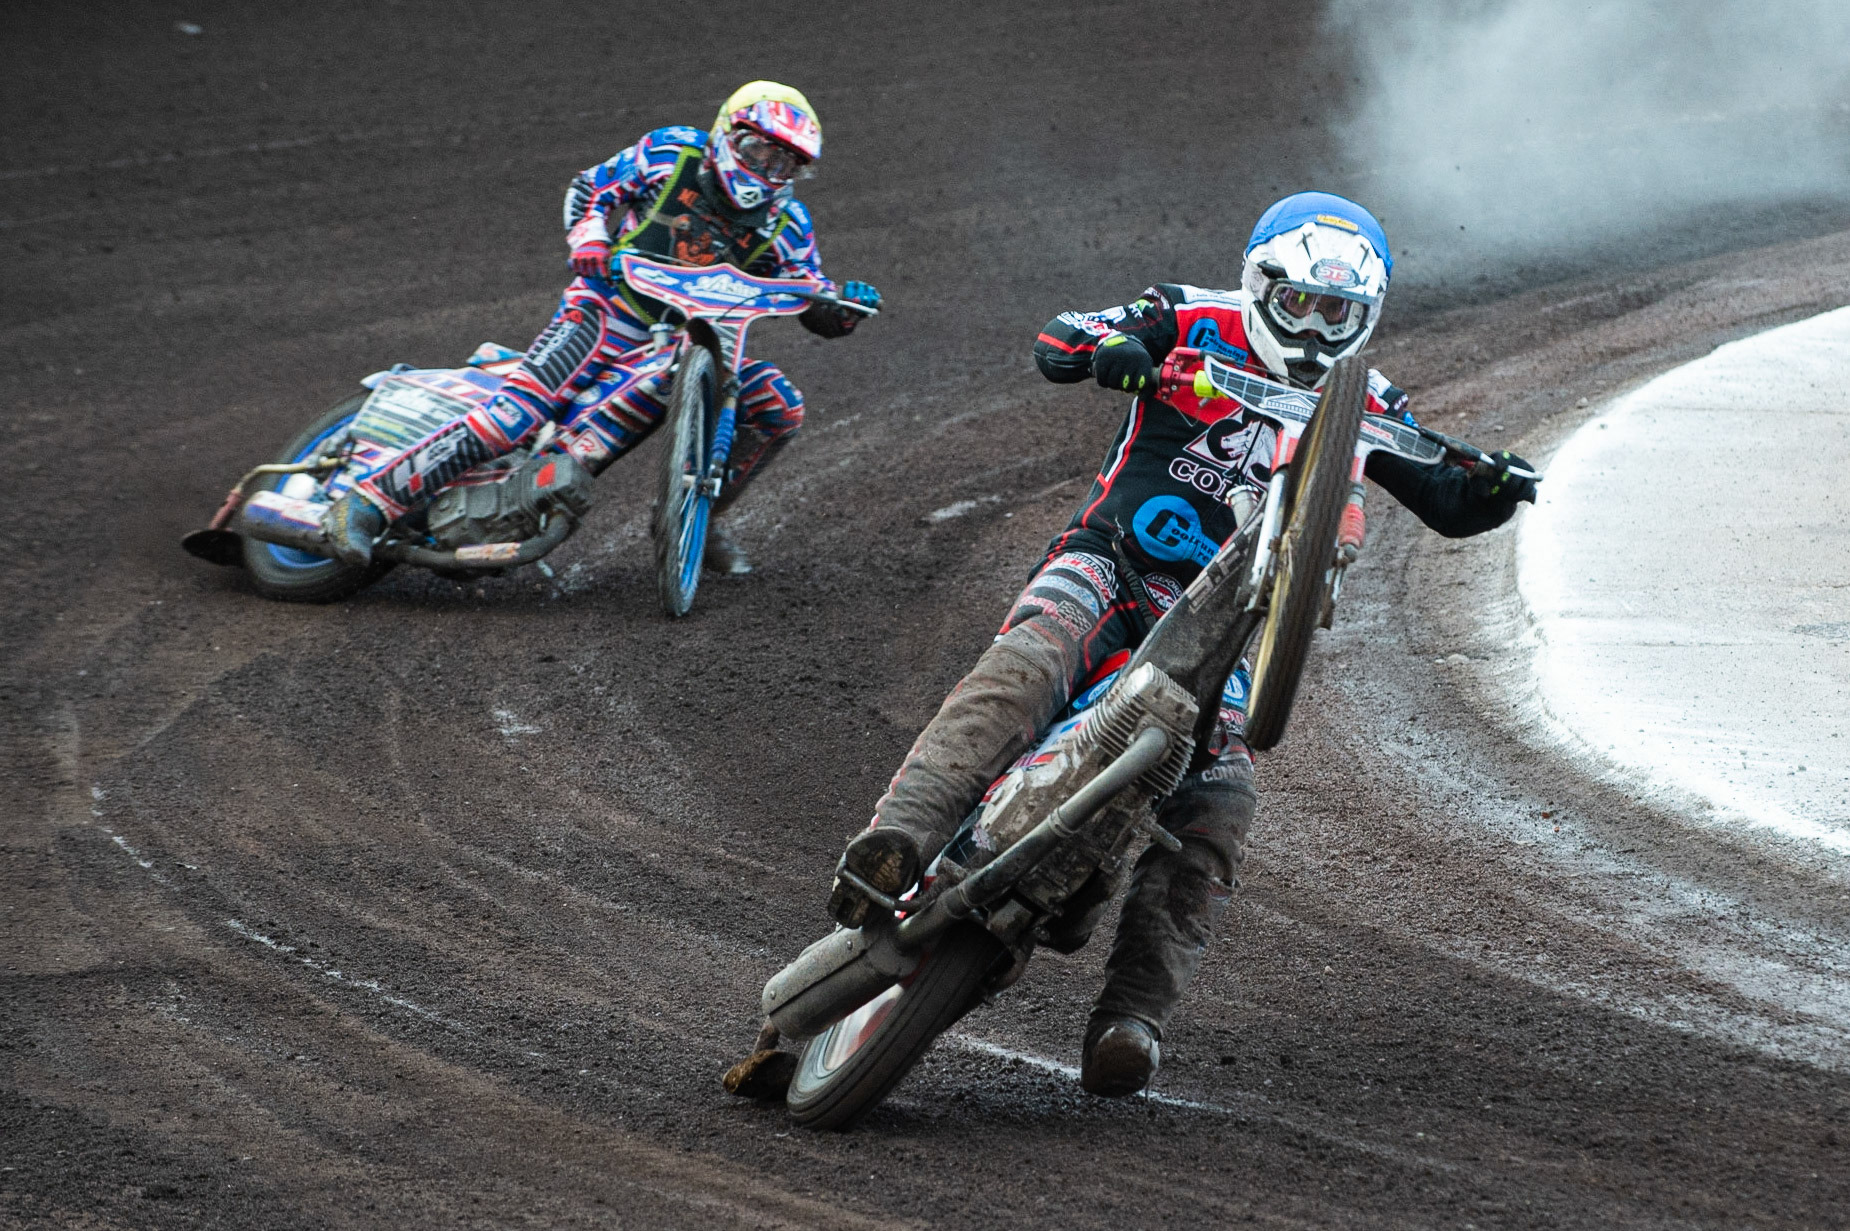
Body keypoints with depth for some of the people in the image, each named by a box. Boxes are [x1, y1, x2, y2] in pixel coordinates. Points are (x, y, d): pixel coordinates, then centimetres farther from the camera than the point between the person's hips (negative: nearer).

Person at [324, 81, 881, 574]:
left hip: (684, 350, 4)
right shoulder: (672, 153, 0)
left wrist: (847, 305, -18)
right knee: (515, 415, -27)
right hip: (603, 312, -4)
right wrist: (588, 242, -10)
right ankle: (368, 500, -27)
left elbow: (818, 310, 6)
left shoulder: (784, 225, 6)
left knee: (780, 408, -13)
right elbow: (589, 187, 10)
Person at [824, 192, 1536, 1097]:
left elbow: (1449, 508, 15)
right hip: (1106, 565, -3)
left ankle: (1132, 1014, -26)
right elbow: (1055, 340, -5)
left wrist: (1493, 490, -9)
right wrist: (1108, 348, -28)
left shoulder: (1357, 410, 15)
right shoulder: (1197, 326, 6)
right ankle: (896, 841, -50)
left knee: (1216, 808, -19)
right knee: (1023, 670, -35)